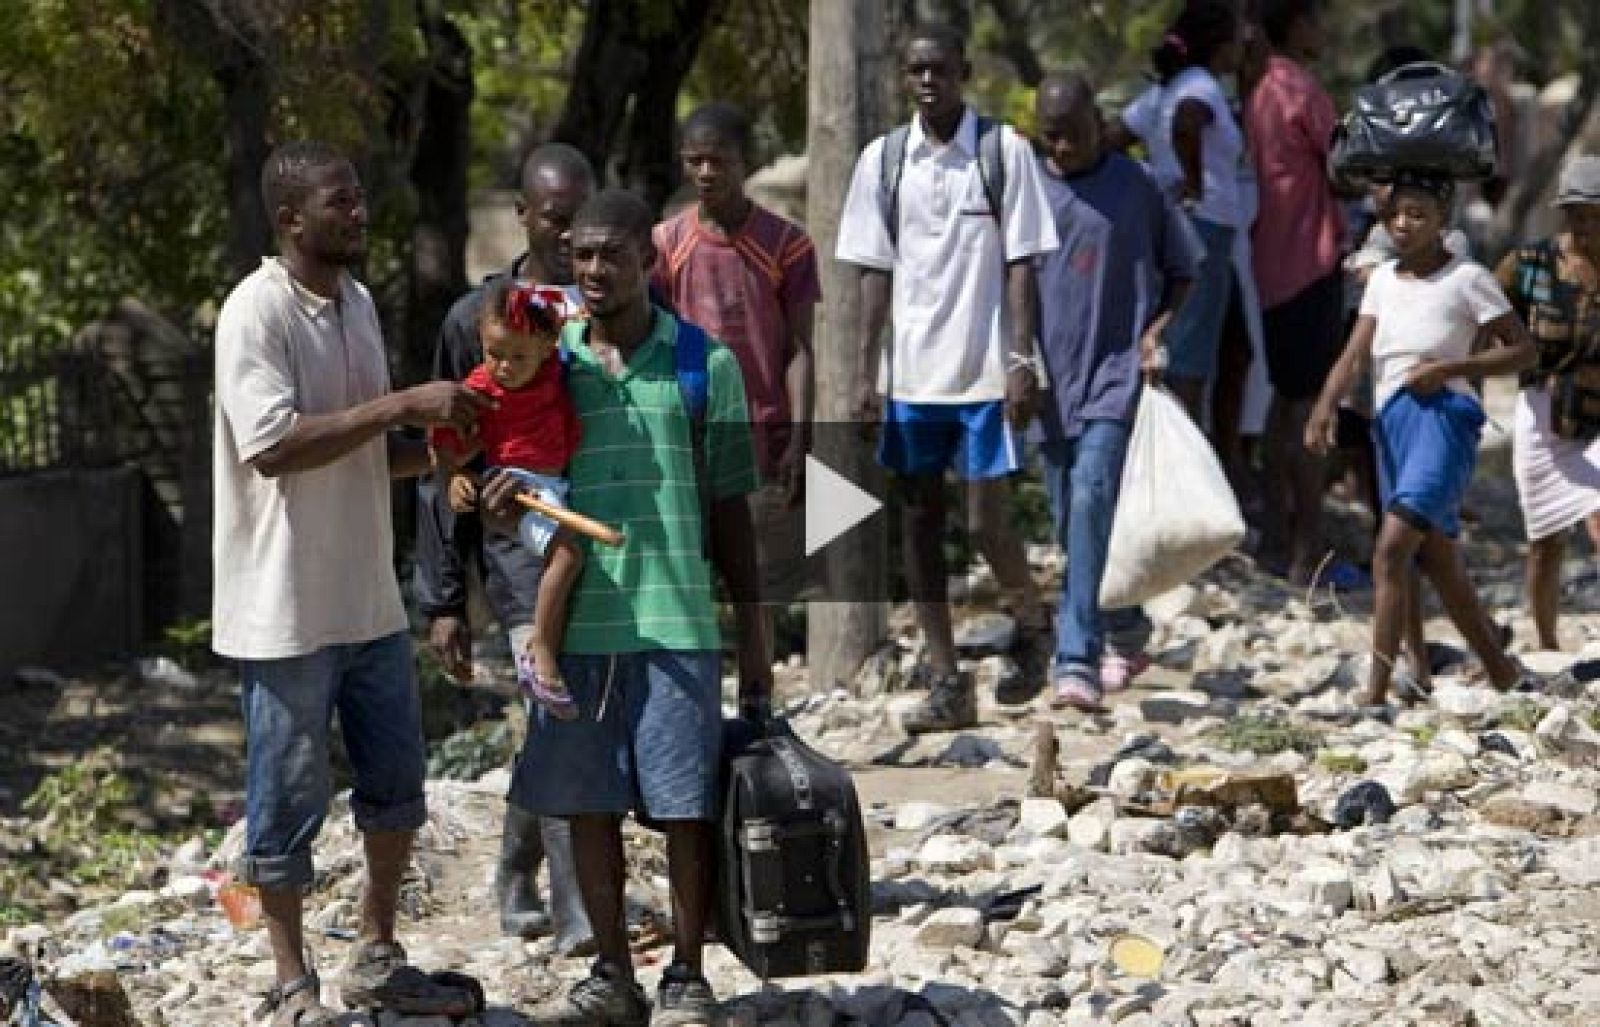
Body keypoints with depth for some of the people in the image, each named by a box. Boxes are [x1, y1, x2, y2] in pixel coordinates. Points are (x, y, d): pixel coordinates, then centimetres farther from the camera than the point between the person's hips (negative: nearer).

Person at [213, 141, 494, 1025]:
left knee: (396, 784, 15)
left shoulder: (358, 303, 11)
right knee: (290, 797, 2)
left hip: (369, 599, 8)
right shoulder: (257, 313, -15)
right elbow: (273, 445, -26)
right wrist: (403, 405, -24)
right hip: (286, 610, -8)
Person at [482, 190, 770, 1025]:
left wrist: (753, 636, 4)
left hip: (676, 621, -3)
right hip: (576, 621, 3)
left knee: (684, 804, -1)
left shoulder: (705, 364, 1)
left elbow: (730, 509, 5)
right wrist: (503, 504, -12)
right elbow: (520, 485, 14)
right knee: (588, 804, 8)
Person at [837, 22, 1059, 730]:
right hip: (911, 372, 3)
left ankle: (1032, 628, 25)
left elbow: (1019, 264, -4)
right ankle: (945, 683, 11)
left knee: (986, 522, -4)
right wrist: (867, 373, 3)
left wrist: (1022, 362, -9)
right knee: (918, 522, 4)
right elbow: (876, 271, 7)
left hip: (985, 370, -3)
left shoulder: (1004, 150, -4)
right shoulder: (883, 159, 4)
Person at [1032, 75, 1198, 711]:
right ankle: (1125, 634, 31)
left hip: (1118, 373, -4)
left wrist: (1160, 326, -8)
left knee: (1092, 499, -18)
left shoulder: (1136, 189, 1)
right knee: (1072, 521, 10)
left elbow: (1182, 272, 9)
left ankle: (1077, 659, -22)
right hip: (1053, 378, 4)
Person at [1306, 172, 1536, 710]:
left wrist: (1449, 368, -14)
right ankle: (1506, 677, 26)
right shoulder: (1383, 279, 14)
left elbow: (1523, 350, -3)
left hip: (1442, 414, -7)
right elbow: (1355, 353, 5)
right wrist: (1325, 406, -14)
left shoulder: (1465, 278, -3)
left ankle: (1376, 695, -23)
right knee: (1438, 563, 13)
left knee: (1392, 549, -20)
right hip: (1392, 418, 7)